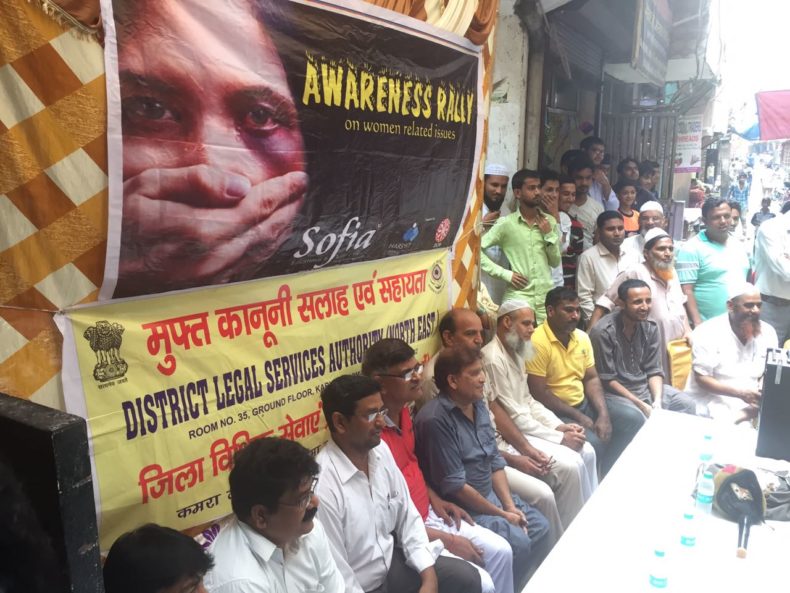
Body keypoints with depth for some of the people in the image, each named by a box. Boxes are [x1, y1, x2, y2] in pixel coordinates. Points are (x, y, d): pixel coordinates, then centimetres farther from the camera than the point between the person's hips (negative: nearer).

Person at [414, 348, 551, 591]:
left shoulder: (478, 405, 4)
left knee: (540, 528, 5)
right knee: (518, 542, -19)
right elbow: (455, 486, -23)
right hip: (462, 507, -9)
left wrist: (510, 504, -3)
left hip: (491, 493, 9)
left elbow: (495, 461, 9)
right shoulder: (435, 419, -25)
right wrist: (501, 514, -15)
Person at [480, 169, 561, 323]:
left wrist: (549, 234, -2)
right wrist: (504, 273, -11)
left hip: (546, 296, 4)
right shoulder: (506, 223, -5)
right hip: (517, 297, -4)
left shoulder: (549, 222, 8)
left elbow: (556, 262, 11)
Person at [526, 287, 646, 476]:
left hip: (583, 404, 8)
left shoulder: (582, 337, 7)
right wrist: (578, 416, -15)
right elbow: (539, 393, -19)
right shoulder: (538, 342, -18)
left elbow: (591, 379, 11)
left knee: (634, 419, 0)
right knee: (592, 442, -29)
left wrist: (604, 414, -5)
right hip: (555, 412, -8)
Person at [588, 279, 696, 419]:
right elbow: (607, 380, -16)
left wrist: (658, 400, -14)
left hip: (646, 387, 6)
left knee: (687, 404, -9)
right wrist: (640, 404, -18)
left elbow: (654, 370, 3)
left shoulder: (651, 328, 0)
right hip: (616, 392, -6)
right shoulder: (603, 332, -19)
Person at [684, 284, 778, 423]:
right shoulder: (707, 332, -10)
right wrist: (740, 393, -25)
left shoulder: (767, 332, 5)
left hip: (750, 403, 6)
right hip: (710, 402, -5)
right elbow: (701, 379, -13)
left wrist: (763, 388, -13)